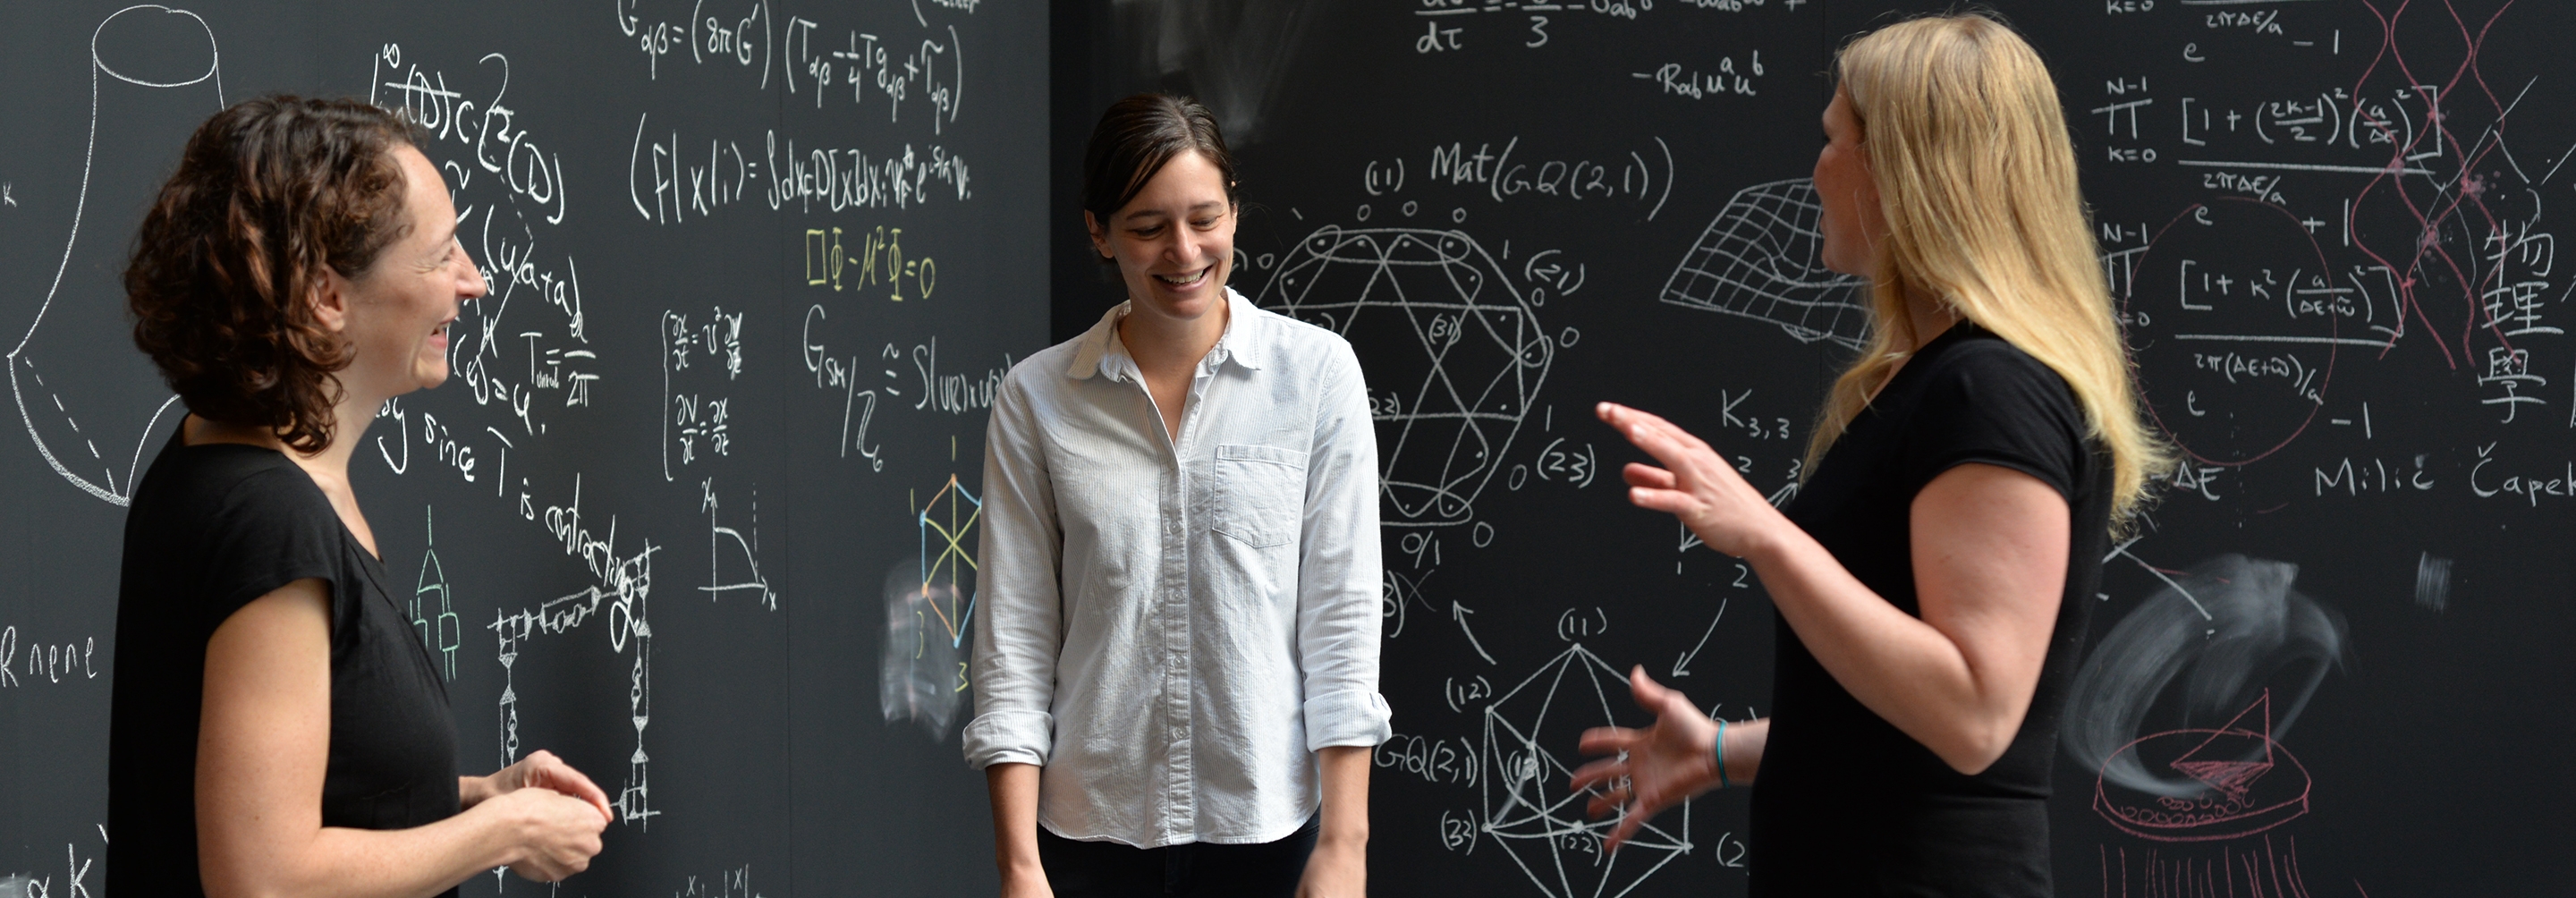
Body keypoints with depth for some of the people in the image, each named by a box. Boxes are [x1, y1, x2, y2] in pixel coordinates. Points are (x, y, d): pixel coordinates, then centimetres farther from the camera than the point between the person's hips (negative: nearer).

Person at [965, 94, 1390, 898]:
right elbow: (1014, 639, -1)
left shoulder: (1317, 372, -2)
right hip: (1092, 829, 0)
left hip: (1269, 828, 0)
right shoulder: (1034, 401, 0)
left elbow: (1342, 618, -3)